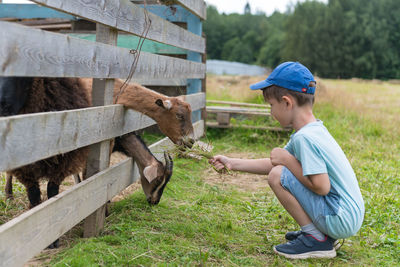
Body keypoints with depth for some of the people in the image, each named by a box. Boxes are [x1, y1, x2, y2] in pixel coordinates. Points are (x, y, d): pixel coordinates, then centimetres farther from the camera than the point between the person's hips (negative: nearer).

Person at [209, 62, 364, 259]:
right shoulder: (314, 130, 10)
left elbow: (321, 187, -27)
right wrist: (232, 163, 18)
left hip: (342, 220, -10)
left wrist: (288, 160, -15)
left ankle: (317, 240, -7)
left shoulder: (305, 138, -21)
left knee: (278, 176, -15)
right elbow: (274, 163, 18)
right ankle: (323, 232, 16)